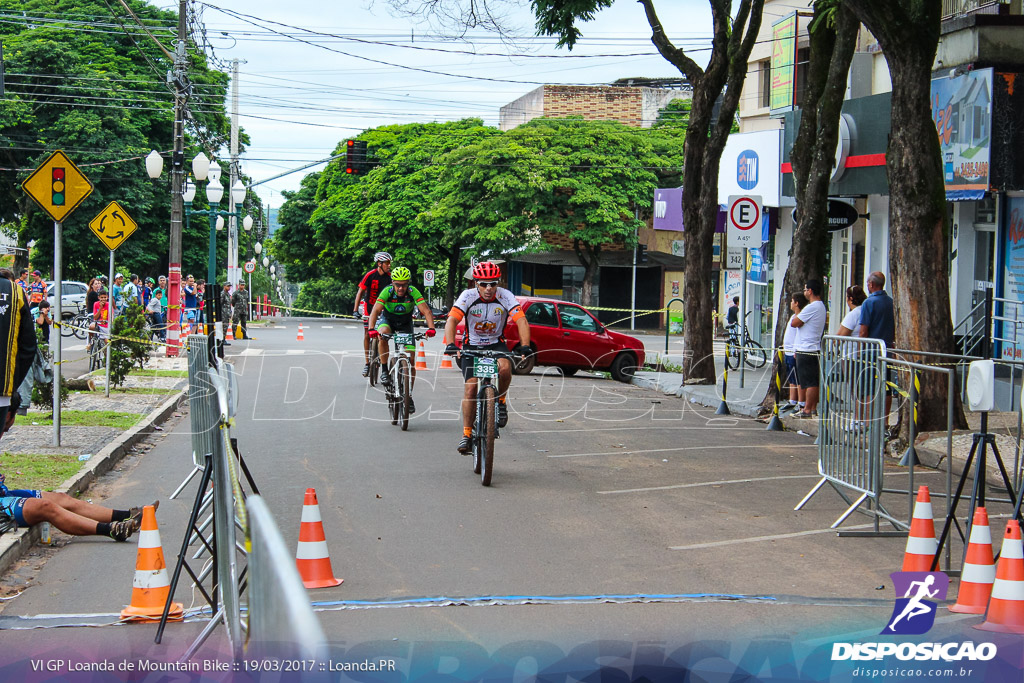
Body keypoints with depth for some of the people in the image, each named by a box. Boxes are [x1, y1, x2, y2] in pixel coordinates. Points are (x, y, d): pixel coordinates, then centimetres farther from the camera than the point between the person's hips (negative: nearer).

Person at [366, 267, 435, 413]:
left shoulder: (413, 292, -25)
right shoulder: (387, 291, -26)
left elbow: (426, 311, -32)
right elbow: (375, 310, -35)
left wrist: (431, 328, -49)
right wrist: (371, 329, -51)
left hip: (405, 324, 1)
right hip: (388, 320, -1)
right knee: (383, 334, -37)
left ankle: (409, 396, 7)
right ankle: (384, 371, -23)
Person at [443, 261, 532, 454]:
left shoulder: (505, 297, -16)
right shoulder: (468, 297, -17)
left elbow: (521, 321, -24)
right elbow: (452, 321, -27)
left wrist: (525, 346, -40)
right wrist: (450, 345, -44)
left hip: (496, 344, 0)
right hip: (472, 345, 0)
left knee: (505, 367, -32)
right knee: (470, 387, -12)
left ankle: (500, 401, -3)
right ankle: (467, 434, -2)